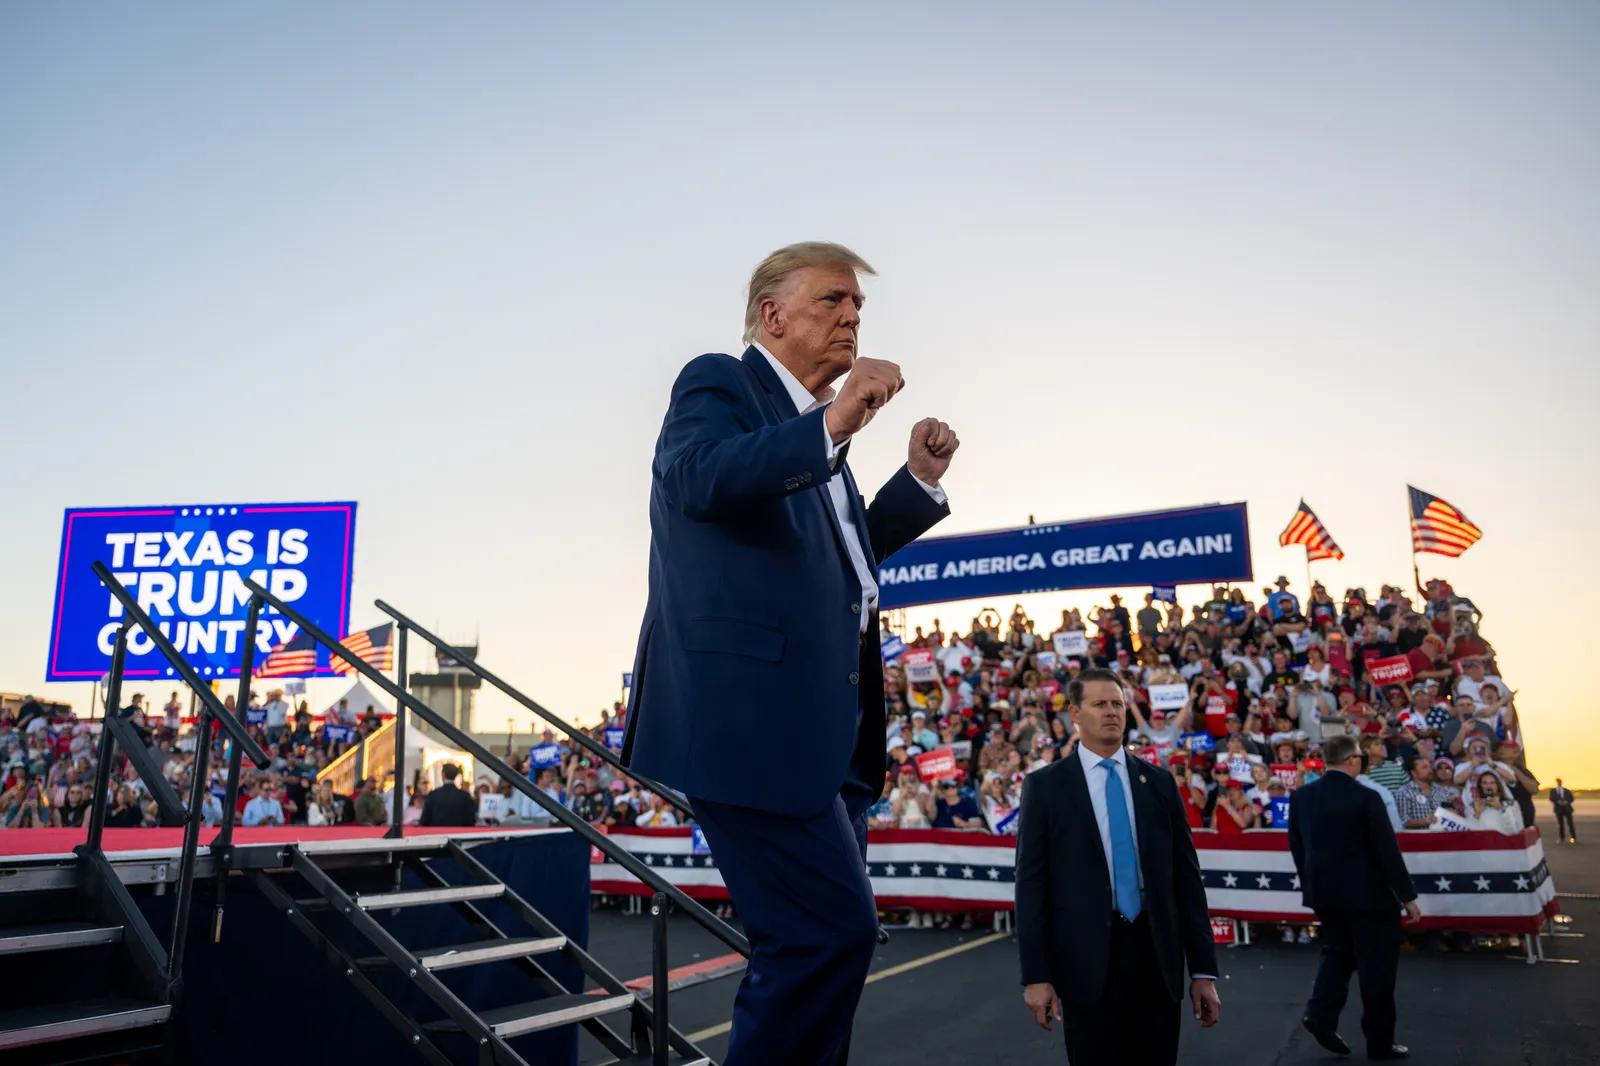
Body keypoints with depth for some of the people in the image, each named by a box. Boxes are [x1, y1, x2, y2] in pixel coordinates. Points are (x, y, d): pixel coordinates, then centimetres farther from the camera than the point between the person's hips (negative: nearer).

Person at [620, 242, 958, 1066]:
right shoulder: (717, 382, -2)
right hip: (750, 715, -9)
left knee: (817, 940, 15)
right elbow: (697, 479, -23)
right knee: (833, 931, -11)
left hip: (820, 723, 10)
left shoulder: (809, 426, 23)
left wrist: (919, 479, 17)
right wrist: (832, 426, -32)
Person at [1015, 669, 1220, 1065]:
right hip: (1086, 960, -3)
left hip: (1157, 956, 3)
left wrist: (1203, 969, 3)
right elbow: (1031, 884, -4)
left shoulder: (1159, 782, 8)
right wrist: (1036, 974, -8)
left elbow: (1186, 877, 7)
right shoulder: (1045, 785, -1)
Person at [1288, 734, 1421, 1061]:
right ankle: (1380, 1042, 17)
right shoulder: (1366, 798, -17)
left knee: (1337, 952, 20)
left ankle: (1321, 1015, 4)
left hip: (1323, 891, 5)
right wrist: (1408, 897, -6)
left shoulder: (1301, 796, 0)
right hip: (1366, 894, -5)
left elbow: (1296, 846, 7)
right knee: (1376, 965, 8)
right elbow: (1388, 851, -15)